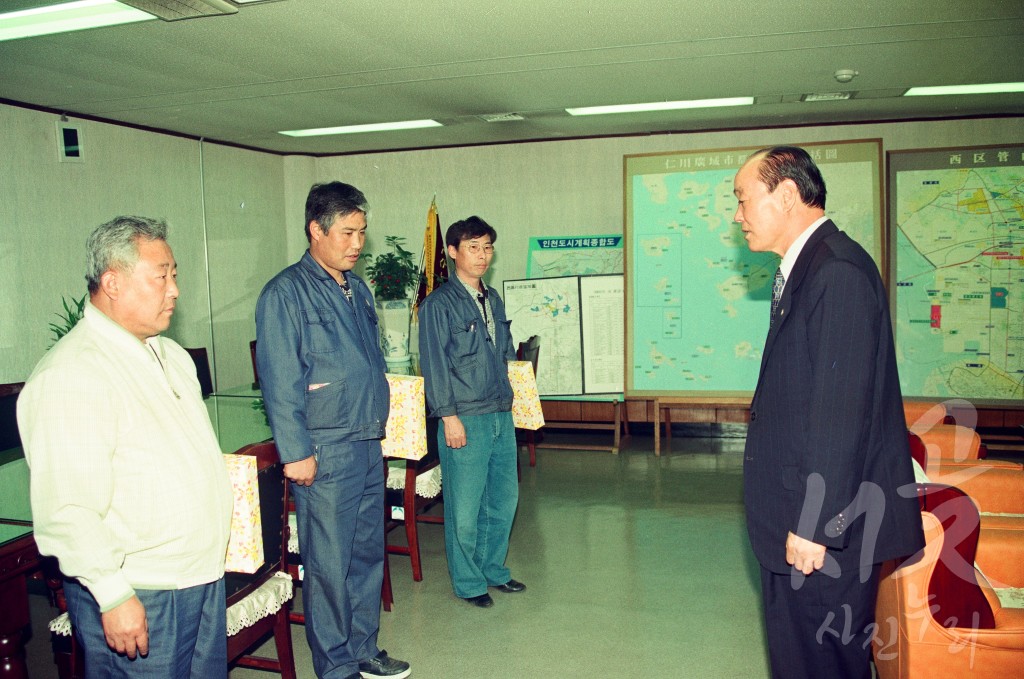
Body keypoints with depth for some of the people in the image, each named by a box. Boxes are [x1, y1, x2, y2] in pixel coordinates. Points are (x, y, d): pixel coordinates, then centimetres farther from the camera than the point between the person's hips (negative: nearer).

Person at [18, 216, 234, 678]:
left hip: (205, 576, 8)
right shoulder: (71, 375, -19)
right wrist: (113, 595, -21)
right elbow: (67, 509, -23)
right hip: (137, 597, -8)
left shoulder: (172, 356, 11)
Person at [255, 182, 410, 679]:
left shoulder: (357, 289, 14)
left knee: (368, 553, 16)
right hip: (326, 452, -8)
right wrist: (296, 451, -17)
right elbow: (279, 381, -15)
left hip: (369, 446, 8)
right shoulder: (287, 292, -10)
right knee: (329, 564, 2)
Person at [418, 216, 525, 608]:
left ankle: (493, 569, 32)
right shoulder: (440, 303, -8)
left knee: (504, 499, 15)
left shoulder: (493, 300, 14)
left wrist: (511, 400, 17)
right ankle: (468, 582, 20)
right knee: (465, 508, 3)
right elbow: (435, 364, -12)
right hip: (465, 420, -7)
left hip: (502, 416, 7)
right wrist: (449, 417, -15)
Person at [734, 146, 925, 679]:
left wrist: (816, 523, -21)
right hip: (798, 514, 10)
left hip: (827, 522, -10)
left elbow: (842, 408, -24)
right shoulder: (805, 270, 13)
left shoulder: (839, 271, -19)